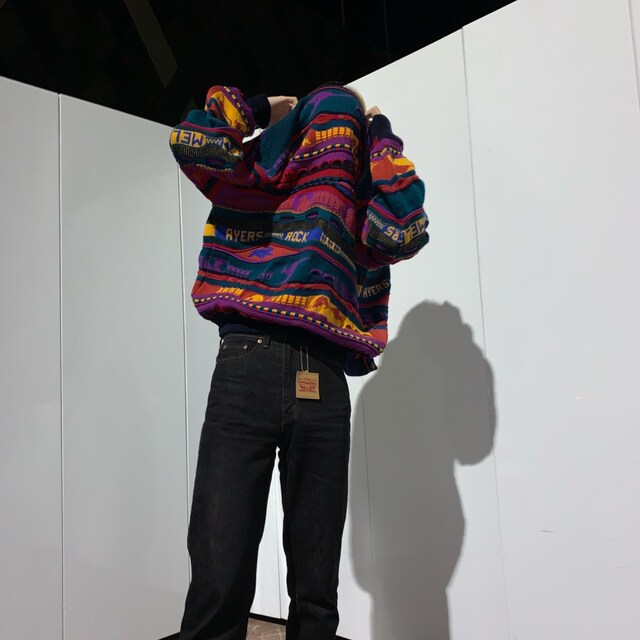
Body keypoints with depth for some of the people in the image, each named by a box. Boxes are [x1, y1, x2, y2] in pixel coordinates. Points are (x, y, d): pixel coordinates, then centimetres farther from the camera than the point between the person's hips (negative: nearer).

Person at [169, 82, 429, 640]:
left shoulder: (359, 213, 23)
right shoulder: (246, 179, 19)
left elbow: (405, 232, 3)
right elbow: (196, 142, 1)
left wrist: (378, 132, 15)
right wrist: (261, 108, 18)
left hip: (324, 388, 3)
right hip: (247, 369, -2)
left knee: (317, 593, 7)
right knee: (219, 584, -10)